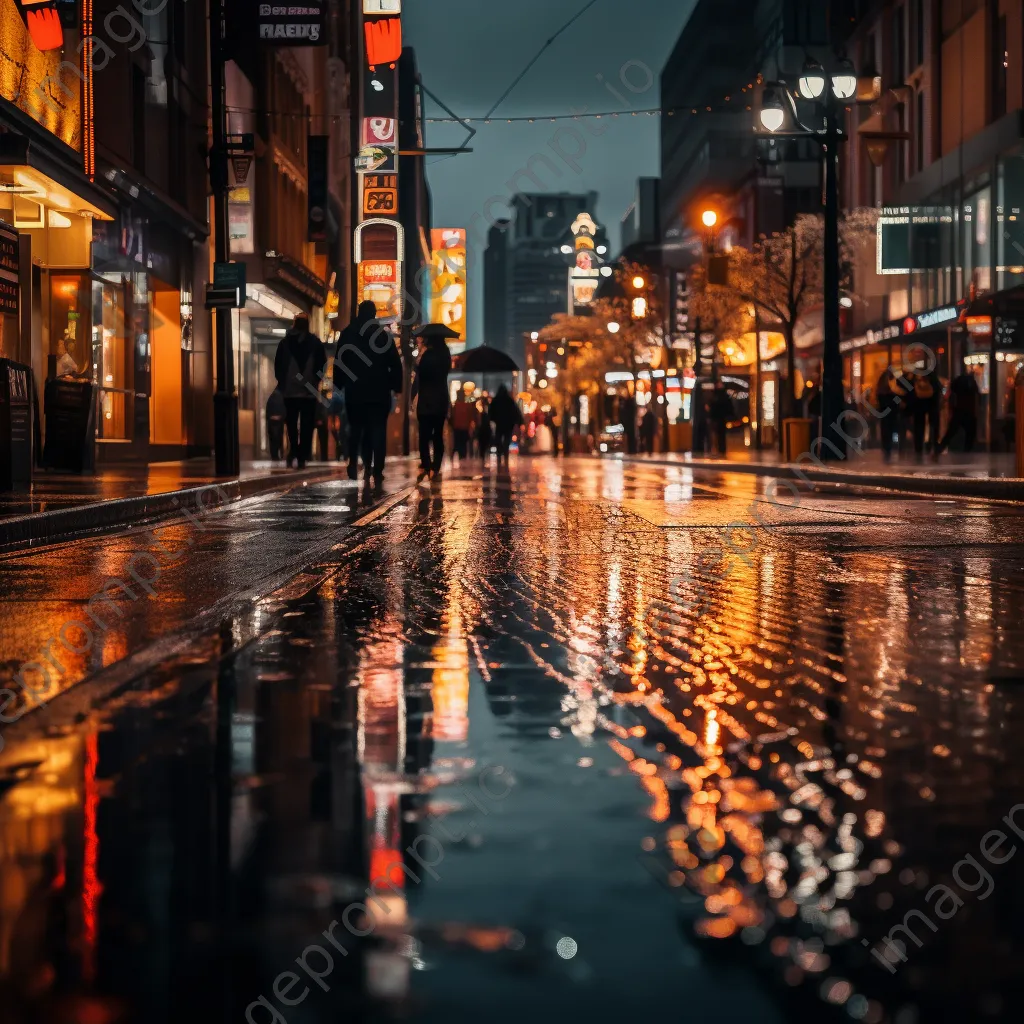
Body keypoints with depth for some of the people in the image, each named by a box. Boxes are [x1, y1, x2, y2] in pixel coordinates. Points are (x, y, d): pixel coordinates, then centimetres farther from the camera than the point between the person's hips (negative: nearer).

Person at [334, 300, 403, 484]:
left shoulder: (347, 334, 2)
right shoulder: (383, 334, 1)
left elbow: (339, 362, 3)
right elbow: (395, 364, -1)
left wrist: (338, 386, 9)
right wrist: (396, 386, 5)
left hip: (355, 390, 1)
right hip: (379, 391, -1)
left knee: (355, 429, 13)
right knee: (378, 430, 0)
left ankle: (353, 466, 3)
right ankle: (377, 471, -8)